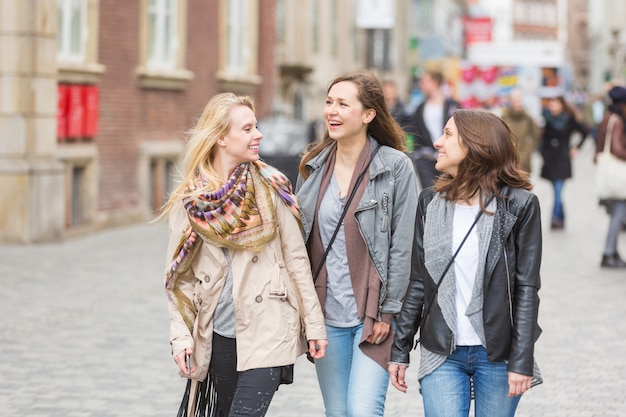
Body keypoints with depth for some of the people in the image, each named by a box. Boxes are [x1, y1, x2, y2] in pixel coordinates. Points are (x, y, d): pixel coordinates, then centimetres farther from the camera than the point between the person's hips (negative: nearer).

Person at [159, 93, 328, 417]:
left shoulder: (271, 188, -1)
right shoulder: (188, 201, 2)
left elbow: (296, 257, 1)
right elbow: (179, 276, 5)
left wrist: (314, 324, 0)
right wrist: (180, 335, -4)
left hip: (268, 331, -2)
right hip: (219, 335, 2)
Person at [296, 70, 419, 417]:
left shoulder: (396, 167, -8)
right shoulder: (314, 166, 7)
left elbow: (403, 246, -9)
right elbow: (300, 239, 12)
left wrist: (388, 312, -11)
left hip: (373, 315, -5)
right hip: (325, 314, 5)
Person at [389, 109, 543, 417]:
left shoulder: (519, 205, -4)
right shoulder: (430, 203, 7)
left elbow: (527, 288, -5)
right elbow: (416, 284, 9)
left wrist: (522, 361, -10)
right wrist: (399, 352, 7)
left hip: (497, 355, -2)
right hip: (442, 354, 2)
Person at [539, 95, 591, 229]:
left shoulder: (569, 120, -3)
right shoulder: (546, 119, 3)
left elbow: (586, 132, 6)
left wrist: (577, 148, 4)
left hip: (563, 159, -3)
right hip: (549, 159, 3)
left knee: (558, 190, -12)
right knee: (557, 191, 9)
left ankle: (556, 218, -14)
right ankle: (561, 218, 18)